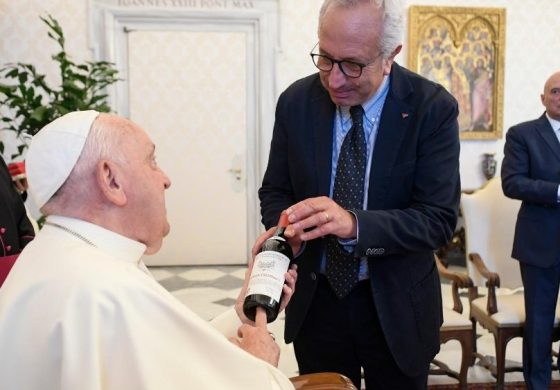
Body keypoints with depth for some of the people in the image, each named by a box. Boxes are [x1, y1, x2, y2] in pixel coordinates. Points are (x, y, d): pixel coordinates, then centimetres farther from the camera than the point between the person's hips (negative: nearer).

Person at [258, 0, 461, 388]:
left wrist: (354, 224, -36)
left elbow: (439, 218, -19)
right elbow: (275, 191, 1)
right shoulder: (295, 102, -6)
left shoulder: (433, 108, -15)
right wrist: (285, 228, -23)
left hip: (396, 307, -2)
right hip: (315, 301, 2)